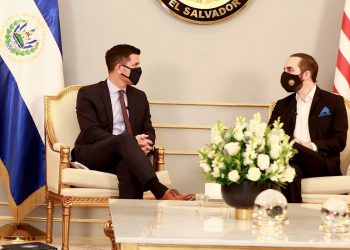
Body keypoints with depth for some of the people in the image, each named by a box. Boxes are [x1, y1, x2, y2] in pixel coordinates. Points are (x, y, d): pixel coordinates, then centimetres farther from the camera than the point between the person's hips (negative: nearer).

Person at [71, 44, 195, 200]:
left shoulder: (139, 97, 17)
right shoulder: (88, 94, 0)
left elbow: (149, 131, 14)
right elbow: (91, 132, -12)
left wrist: (144, 143, -14)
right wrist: (131, 141, -24)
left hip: (125, 157, 4)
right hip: (92, 156, -4)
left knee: (131, 166, -35)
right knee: (126, 138, -35)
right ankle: (161, 192, -48)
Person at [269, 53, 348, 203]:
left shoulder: (334, 101, 10)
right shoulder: (282, 105, 24)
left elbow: (339, 141, 2)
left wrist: (312, 146, -16)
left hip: (322, 164, -2)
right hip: (289, 162, 2)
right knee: (289, 169, -38)